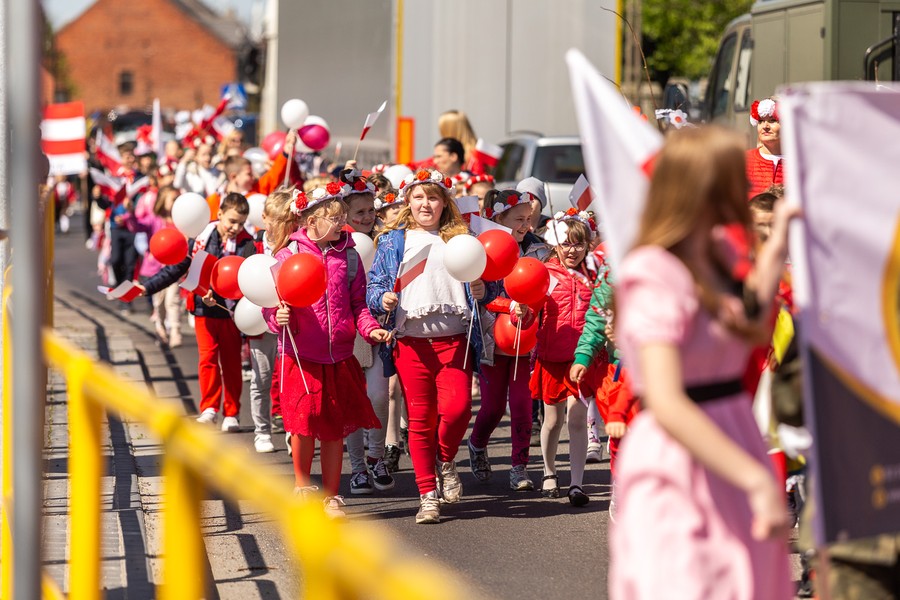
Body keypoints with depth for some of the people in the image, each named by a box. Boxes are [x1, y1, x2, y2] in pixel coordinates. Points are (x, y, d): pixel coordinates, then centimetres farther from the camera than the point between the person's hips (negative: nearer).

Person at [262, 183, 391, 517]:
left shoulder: (348, 256, 8)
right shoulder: (288, 256, -3)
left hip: (339, 357, 3)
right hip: (300, 355, -3)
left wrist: (369, 328, -7)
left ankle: (331, 497, 18)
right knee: (304, 422, -4)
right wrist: (278, 318, -23)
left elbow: (357, 302, 10)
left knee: (334, 429, 7)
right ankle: (302, 486, 19)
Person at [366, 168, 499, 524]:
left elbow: (488, 286, 17)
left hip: (453, 339, 0)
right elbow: (374, 285, 9)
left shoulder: (459, 238, 13)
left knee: (457, 406, -17)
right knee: (419, 418, -1)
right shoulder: (393, 241, 12)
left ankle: (445, 461, 14)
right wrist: (382, 299, -12)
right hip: (410, 341, 0)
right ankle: (428, 495, 9)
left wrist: (482, 291, -5)